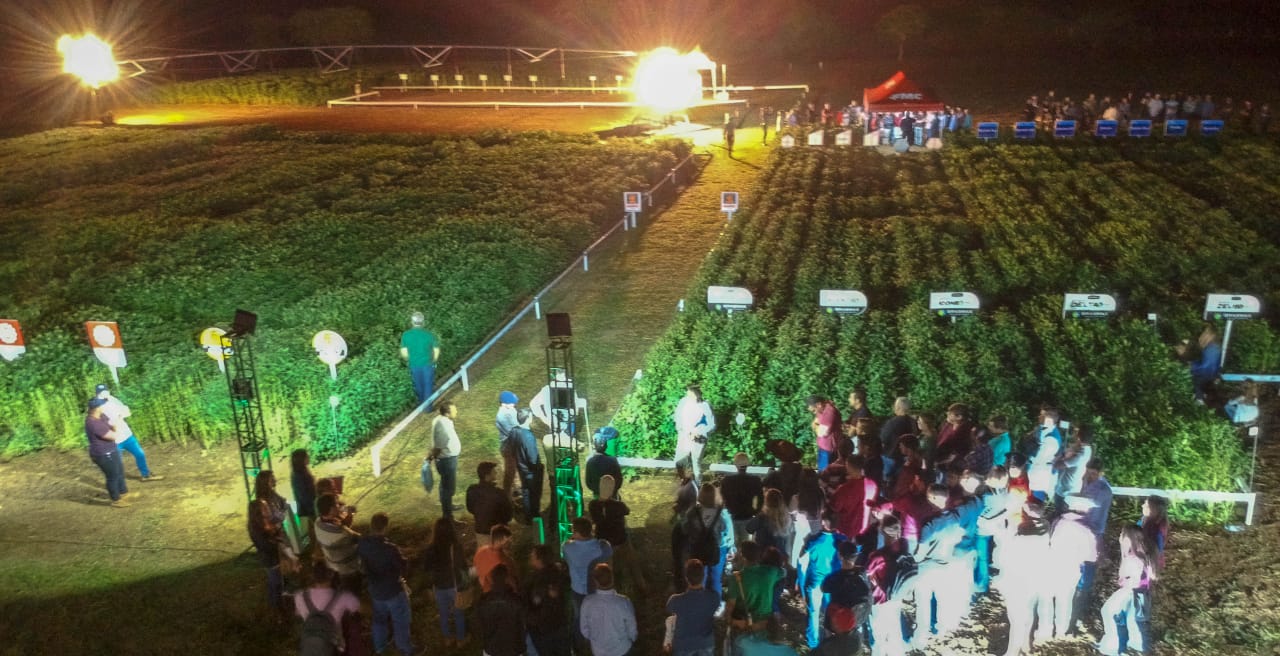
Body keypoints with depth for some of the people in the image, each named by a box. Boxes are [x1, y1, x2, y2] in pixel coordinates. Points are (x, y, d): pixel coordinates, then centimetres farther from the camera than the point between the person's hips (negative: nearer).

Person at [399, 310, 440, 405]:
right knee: (428, 386, 13)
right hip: (428, 365, -2)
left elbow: (404, 353, -7)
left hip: (414, 365, 2)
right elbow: (436, 351, -7)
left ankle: (422, 403, 43)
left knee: (418, 385, 23)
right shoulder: (430, 334, -13)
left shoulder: (405, 335, -10)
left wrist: (409, 361, 13)